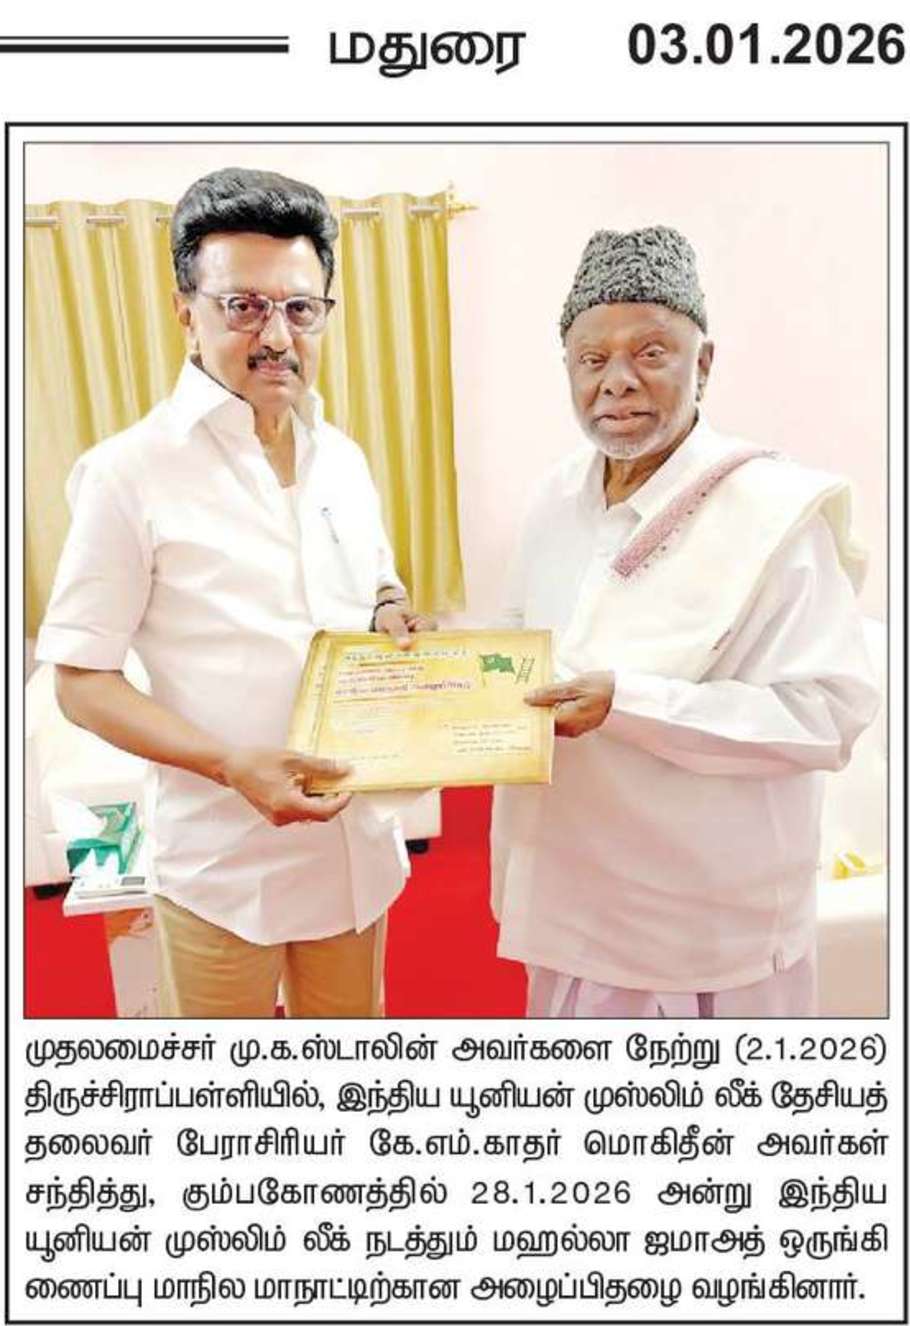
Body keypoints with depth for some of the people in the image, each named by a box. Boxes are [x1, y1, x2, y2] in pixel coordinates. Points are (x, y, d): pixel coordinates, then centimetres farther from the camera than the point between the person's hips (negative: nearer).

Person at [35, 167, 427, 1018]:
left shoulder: (342, 459, 4)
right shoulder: (130, 472, -12)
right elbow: (82, 682, -10)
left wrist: (395, 617, -7)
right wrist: (231, 765, -23)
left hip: (357, 841, 5)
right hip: (221, 860, -4)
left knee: (353, 1032, 23)